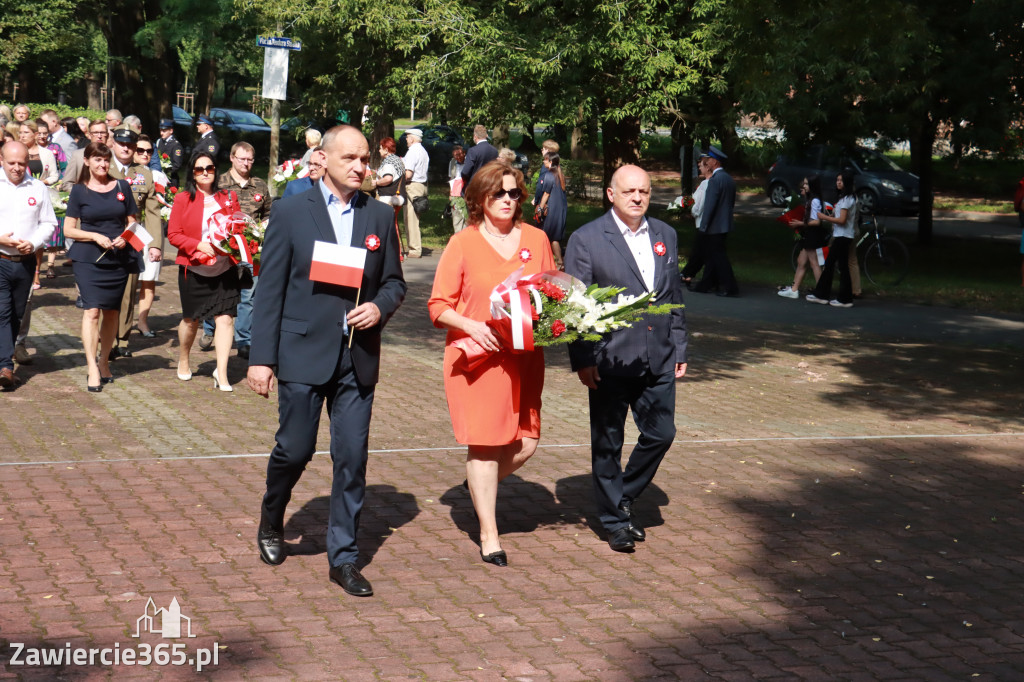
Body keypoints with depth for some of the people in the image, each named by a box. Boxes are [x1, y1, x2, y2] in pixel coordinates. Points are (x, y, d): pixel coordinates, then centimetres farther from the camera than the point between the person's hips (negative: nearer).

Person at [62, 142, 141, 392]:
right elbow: (68, 229, 1)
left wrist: (125, 238, -7)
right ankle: (92, 369, -14)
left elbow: (132, 223, 14)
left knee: (111, 311, 8)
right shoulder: (79, 191, 2)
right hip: (88, 258, -3)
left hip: (118, 258, 3)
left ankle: (104, 362, 23)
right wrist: (95, 236, -14)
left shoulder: (122, 187, 9)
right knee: (92, 310, -13)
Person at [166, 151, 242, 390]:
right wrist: (199, 245, -17)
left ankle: (221, 373, -7)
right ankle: (183, 360, 39)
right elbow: (173, 234, -3)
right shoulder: (183, 199, 0)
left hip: (224, 269, 1)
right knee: (191, 319, 12)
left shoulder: (226, 198, 6)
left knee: (225, 317, -10)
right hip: (194, 269, -1)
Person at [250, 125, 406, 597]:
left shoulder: (380, 216, 8)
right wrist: (261, 357, -6)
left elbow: (394, 282, 15)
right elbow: (270, 289, -2)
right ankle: (271, 522, 33)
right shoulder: (291, 212, -2)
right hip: (303, 353, -3)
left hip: (358, 358, 3)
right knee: (295, 449, 3)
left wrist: (380, 307, -9)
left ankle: (344, 558, 12)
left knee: (353, 458, 2)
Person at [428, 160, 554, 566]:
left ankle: (480, 487, 32)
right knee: (483, 443, -2)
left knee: (525, 443, 1)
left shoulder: (536, 239, 9)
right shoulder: (463, 244, -1)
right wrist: (471, 325, -17)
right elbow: (439, 305, -1)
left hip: (524, 357, 4)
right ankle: (488, 534, 10)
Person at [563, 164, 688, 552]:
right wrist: (582, 360, -12)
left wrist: (679, 348, 13)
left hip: (659, 360, 5)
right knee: (607, 443, 5)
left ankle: (624, 498, 29)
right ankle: (615, 520, 20)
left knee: (661, 434, 7)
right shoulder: (586, 240, -5)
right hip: (609, 360, -4)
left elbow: (674, 297, 16)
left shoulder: (665, 236, 10)